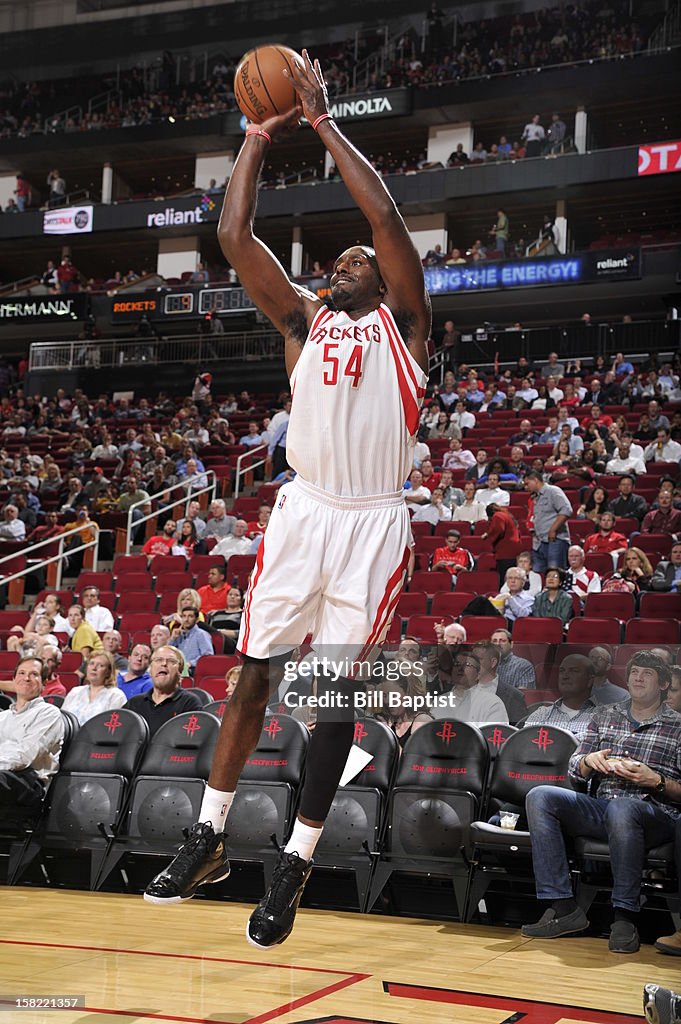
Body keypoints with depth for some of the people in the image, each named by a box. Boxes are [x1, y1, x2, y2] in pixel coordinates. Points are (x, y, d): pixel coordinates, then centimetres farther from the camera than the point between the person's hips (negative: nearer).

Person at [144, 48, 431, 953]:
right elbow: (234, 236, 6)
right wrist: (261, 135, 7)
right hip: (303, 512, 3)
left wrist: (323, 122, -3)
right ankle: (209, 838, 18)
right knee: (257, 670, 6)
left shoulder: (402, 324, 6)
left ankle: (296, 864, 9)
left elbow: (387, 217, -7)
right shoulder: (304, 320, 15)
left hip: (372, 522, -3)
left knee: (336, 690, 0)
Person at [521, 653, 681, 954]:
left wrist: (654, 780, -15)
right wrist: (589, 761, -3)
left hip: (656, 814, -5)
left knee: (621, 808, -41)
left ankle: (625, 917, -30)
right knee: (540, 797, -20)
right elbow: (575, 772, 19)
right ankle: (563, 908, -25)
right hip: (602, 809, 5)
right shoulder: (604, 717, 21)